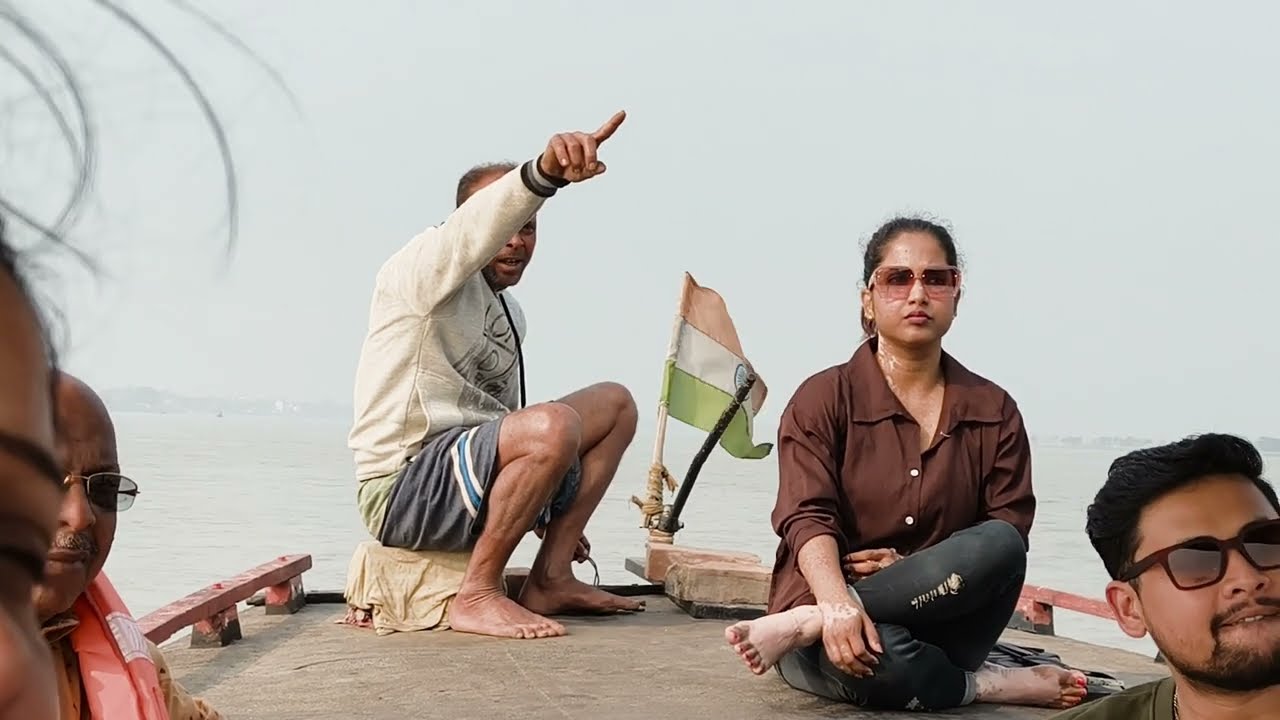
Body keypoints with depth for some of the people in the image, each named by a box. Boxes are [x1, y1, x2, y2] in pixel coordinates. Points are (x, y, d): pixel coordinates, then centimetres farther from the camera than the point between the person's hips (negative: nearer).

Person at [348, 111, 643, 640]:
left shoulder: (510, 316, 19)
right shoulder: (423, 270, -8)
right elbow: (474, 229, -32)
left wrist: (551, 512, 23)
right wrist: (542, 175, -51)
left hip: (468, 469, 9)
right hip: (402, 486, -9)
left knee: (615, 404, 9)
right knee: (553, 426, -32)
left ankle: (550, 580, 3)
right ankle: (477, 597, -18)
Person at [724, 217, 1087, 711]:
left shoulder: (994, 411, 9)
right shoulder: (822, 399, 0)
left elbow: (1009, 532, 2)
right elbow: (808, 518, -13)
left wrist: (919, 570, -17)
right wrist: (839, 607, -34)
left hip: (940, 624, 4)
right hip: (848, 634, -3)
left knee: (998, 544, -29)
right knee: (879, 655, -40)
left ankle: (801, 626, -26)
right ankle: (987, 684, -11)